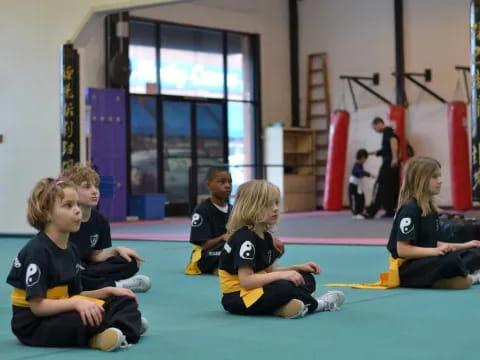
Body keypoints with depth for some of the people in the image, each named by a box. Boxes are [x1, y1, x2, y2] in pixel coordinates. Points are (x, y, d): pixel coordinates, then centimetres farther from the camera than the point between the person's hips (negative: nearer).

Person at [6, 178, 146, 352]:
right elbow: (37, 305, -24)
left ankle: (120, 331, -25)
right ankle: (128, 322, -12)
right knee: (89, 318, -37)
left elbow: (74, 295, 12)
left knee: (124, 301, 2)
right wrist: (76, 303, -33)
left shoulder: (69, 249, 7)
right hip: (34, 324, -9)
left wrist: (108, 291, 2)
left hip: (59, 313, 9)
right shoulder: (37, 251, -20)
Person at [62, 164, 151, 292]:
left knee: (131, 263, -4)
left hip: (84, 269, 6)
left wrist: (117, 250, -6)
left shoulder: (100, 221, 2)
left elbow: (95, 256, 9)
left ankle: (93, 284, -23)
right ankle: (114, 285, -27)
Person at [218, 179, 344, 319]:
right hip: (239, 297, -10)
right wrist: (282, 275, -27)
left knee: (307, 279, 8)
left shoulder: (265, 236, 8)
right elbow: (246, 281, -29)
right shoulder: (244, 238, -22)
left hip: (258, 288, 10)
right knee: (283, 288, -33)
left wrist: (298, 268, 3)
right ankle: (316, 304, -4)